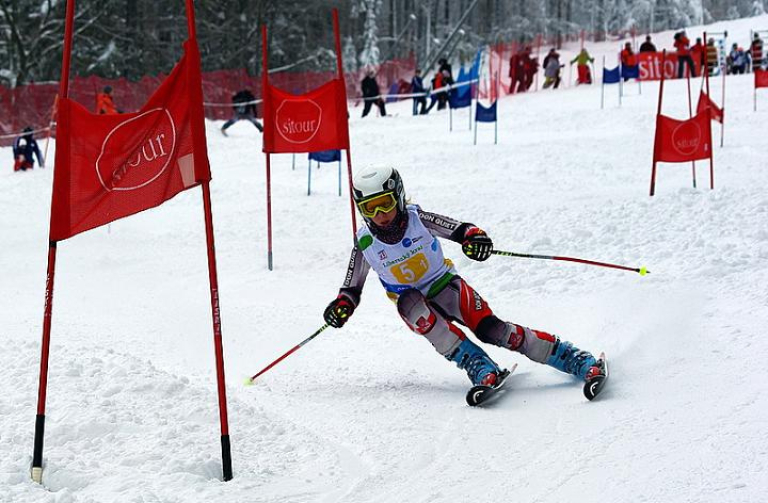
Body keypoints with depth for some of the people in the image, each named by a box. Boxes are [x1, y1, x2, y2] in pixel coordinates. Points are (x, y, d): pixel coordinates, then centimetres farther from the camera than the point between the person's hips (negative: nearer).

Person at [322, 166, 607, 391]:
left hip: (445, 286, -1)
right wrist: (343, 304, -23)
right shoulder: (366, 243, -13)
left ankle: (577, 360, -18)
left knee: (489, 328, -23)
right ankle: (478, 366, -34)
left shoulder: (417, 219, -17)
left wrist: (474, 236, -44)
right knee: (410, 303, -36)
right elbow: (352, 286, -2)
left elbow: (459, 229, -21)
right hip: (411, 299, 2)